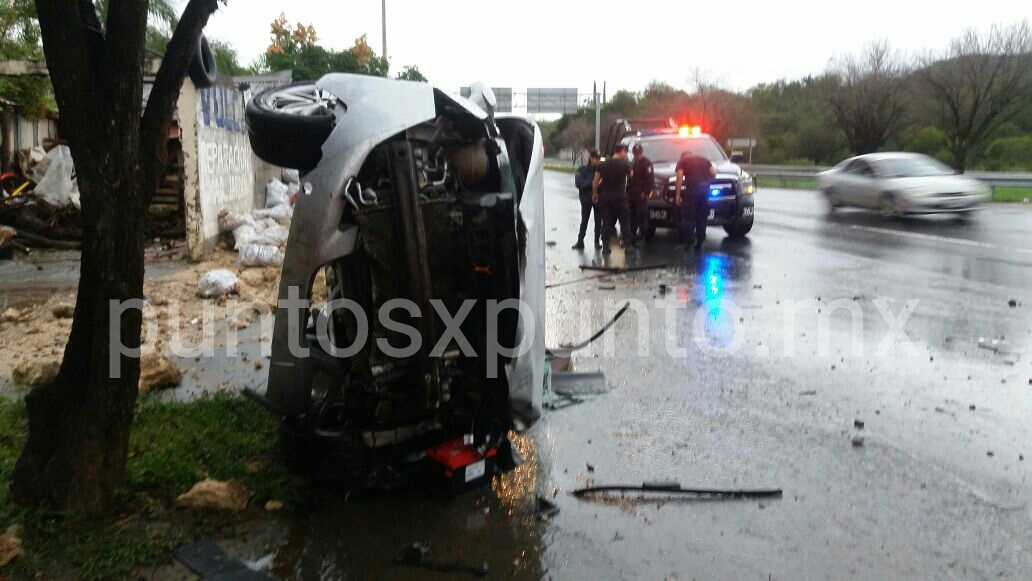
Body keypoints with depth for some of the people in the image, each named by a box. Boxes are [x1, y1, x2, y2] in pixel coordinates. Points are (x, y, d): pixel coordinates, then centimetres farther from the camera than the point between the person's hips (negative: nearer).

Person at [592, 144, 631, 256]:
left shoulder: (603, 164, 4)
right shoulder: (625, 164, -6)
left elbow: (595, 181, 2)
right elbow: (630, 175, 12)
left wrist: (594, 194, 12)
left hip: (605, 196, 3)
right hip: (620, 196, -3)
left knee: (606, 222, 5)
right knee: (624, 221, 6)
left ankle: (605, 247, 3)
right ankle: (627, 245, 4)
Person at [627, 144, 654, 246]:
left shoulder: (646, 163, -6)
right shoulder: (633, 163, 17)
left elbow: (651, 179, -12)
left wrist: (645, 192, -16)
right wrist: (628, 191, 11)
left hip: (641, 195, -7)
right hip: (631, 194, 7)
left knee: (642, 217, -6)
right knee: (632, 217, 9)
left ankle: (641, 238, -2)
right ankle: (632, 236, 15)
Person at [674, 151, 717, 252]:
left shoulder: (682, 161, 11)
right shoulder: (703, 159, 23)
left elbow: (679, 178, -2)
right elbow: (714, 173, 16)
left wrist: (677, 195, -2)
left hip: (692, 189, -4)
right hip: (705, 188, 4)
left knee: (688, 217, 3)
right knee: (702, 217, 12)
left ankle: (689, 242, -3)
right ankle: (699, 243, 15)